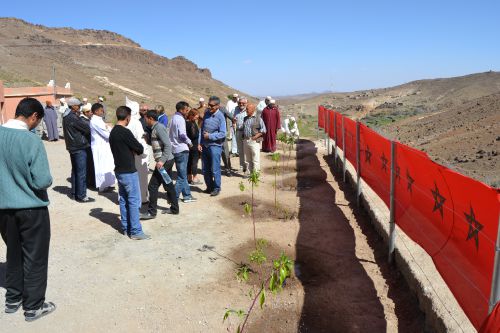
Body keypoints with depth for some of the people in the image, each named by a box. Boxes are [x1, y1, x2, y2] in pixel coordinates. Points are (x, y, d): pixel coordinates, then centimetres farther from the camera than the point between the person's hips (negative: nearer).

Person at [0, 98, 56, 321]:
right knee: (34, 258, 9)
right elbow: (42, 181, -21)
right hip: (32, 208, -6)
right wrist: (47, 180, -1)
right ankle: (33, 306, 20)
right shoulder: (31, 140, -21)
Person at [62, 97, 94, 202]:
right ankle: (81, 196, 0)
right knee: (81, 172, -4)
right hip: (79, 147, -10)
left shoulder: (66, 117, 11)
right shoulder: (74, 118, -19)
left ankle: (74, 193, 25)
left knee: (75, 170, 17)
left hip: (72, 146, 10)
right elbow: (87, 129, -16)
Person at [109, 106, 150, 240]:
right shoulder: (125, 132, -19)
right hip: (129, 172, -9)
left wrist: (132, 150, 1)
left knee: (123, 200, 14)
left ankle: (126, 228, 22)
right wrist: (136, 149, 7)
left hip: (119, 171, 9)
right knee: (134, 201, -2)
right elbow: (140, 149, -13)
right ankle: (135, 231, 2)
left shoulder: (113, 132, 9)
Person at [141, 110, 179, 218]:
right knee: (168, 185, 16)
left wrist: (162, 160, -26)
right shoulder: (156, 127, 14)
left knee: (152, 186, -4)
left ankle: (151, 212, 5)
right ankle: (174, 208, 25)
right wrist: (148, 140, 10)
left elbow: (168, 145, -23)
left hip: (165, 161, -10)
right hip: (166, 160, 10)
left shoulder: (159, 127, -15)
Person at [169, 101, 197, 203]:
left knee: (183, 174, 13)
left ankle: (187, 195, 18)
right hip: (181, 149, -9)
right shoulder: (180, 119, -13)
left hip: (175, 148, 9)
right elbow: (182, 135, -22)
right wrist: (189, 142, -5)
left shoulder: (174, 118, 14)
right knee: (182, 175, -2)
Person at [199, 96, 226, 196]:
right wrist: (200, 143, 5)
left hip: (215, 146, -6)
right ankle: (209, 187, 27)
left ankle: (216, 188, 15)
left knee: (215, 169, 1)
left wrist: (209, 136, -14)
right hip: (204, 145, 6)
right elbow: (202, 129, 11)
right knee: (206, 169, 13)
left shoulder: (220, 117, -11)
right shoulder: (206, 113, 5)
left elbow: (222, 134, -14)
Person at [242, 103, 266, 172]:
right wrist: (243, 136, 7)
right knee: (248, 159, 12)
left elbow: (263, 130, -4)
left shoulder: (258, 119, -4)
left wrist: (256, 136, -13)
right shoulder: (245, 118, 14)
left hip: (254, 141, -6)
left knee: (255, 159, -3)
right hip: (245, 141, 6)